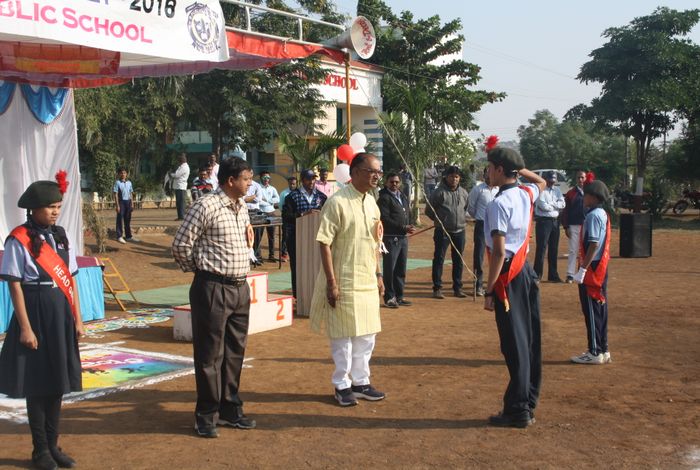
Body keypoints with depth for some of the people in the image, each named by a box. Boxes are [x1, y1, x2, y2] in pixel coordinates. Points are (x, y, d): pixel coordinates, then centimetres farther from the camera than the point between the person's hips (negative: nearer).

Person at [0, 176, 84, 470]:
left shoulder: (60, 237, 7)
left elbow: (70, 280, 10)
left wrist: (77, 319, 8)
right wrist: (25, 327, -14)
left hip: (61, 314, 6)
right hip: (36, 313, -6)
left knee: (58, 381, 11)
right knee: (37, 383, 4)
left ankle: (53, 445, 24)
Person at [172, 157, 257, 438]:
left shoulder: (242, 207, 12)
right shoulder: (206, 206, -13)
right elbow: (181, 245, -11)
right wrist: (199, 270, 2)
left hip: (240, 288, 8)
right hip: (213, 288, -8)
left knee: (235, 351, 15)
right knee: (210, 354, 1)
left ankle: (230, 409, 28)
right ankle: (207, 415, 14)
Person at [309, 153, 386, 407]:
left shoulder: (371, 202, 9)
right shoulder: (338, 202, -15)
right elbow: (324, 243, -16)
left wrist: (378, 275, 14)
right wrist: (331, 282, -18)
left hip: (367, 281, 7)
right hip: (344, 281, -7)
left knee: (367, 333, 13)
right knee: (343, 334, 3)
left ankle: (360, 381, 27)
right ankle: (342, 385, 18)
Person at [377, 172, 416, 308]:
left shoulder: (402, 197, 17)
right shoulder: (384, 198, -9)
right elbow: (385, 219, -16)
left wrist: (409, 227, 7)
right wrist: (404, 227, -18)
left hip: (403, 237, 8)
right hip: (390, 237, -8)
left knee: (401, 269, 13)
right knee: (389, 269, -3)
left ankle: (399, 296, 22)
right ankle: (389, 297, 6)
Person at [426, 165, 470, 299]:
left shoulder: (464, 193, 10)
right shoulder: (439, 192, -6)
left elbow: (467, 208, 24)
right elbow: (429, 210, -1)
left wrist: (464, 218, 12)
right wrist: (438, 220, -1)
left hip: (459, 231, 5)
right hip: (442, 232, -5)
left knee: (458, 260, 10)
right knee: (439, 259, -3)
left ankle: (457, 288, 19)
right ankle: (437, 288, 3)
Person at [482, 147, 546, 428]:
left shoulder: (498, 204, -15)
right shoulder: (526, 195, 8)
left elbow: (499, 252, -20)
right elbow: (541, 182, 34)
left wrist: (489, 291, -18)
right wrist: (518, 167, 24)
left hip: (508, 276, -8)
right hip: (526, 271, 8)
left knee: (514, 344, -4)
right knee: (530, 341, 12)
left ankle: (517, 411, 1)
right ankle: (528, 405, 21)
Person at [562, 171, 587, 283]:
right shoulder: (571, 193, 3)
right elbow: (565, 211, 2)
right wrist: (566, 227, -4)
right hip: (574, 226, -1)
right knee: (573, 251, -1)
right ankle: (570, 275, 1)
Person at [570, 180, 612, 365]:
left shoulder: (593, 216, -16)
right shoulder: (603, 214, 14)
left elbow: (594, 244, -22)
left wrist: (582, 269, -22)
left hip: (592, 268, -10)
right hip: (602, 268, 10)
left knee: (591, 310, -3)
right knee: (600, 309, 13)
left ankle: (595, 353, 1)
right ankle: (603, 351, 20)